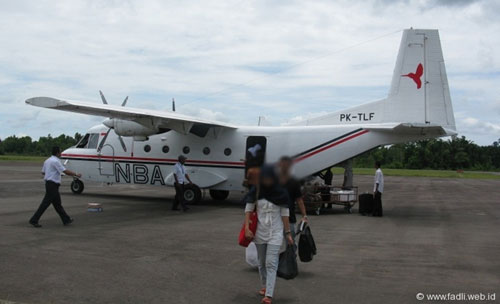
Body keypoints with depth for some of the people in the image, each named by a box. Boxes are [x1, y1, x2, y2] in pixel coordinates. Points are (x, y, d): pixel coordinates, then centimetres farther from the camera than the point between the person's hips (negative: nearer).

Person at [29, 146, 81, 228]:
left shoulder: (48, 160, 13)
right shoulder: (56, 161, -16)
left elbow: (43, 172, 19)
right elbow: (66, 171, -19)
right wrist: (76, 174, -9)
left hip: (48, 183, 10)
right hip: (52, 185, -10)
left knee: (57, 203, 12)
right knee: (46, 203, -5)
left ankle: (66, 219, 19)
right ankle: (34, 220, -1)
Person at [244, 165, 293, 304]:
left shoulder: (281, 193, -6)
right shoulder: (255, 191, -4)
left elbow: (285, 214, -1)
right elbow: (248, 209, 0)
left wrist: (288, 233, 0)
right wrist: (247, 227, -11)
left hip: (275, 232, -2)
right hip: (259, 231, 2)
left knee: (271, 263, -10)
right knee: (262, 262, 15)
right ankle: (264, 286, 35)